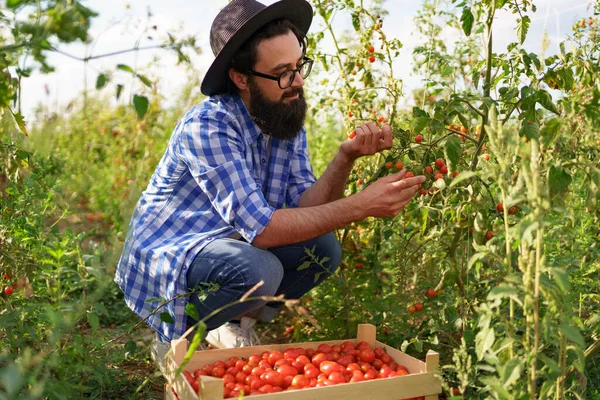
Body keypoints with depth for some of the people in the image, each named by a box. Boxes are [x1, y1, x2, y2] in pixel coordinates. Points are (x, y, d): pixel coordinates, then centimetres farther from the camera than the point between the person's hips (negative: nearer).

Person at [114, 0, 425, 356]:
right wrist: (361, 205, -33)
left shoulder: (289, 121, -2)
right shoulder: (208, 127, -26)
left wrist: (347, 157, -26)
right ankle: (176, 339, -5)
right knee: (259, 270, -33)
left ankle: (235, 321, 3)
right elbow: (260, 228, -32)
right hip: (164, 259, -7)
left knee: (322, 248, -12)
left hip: (232, 250, 7)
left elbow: (305, 207, -9)